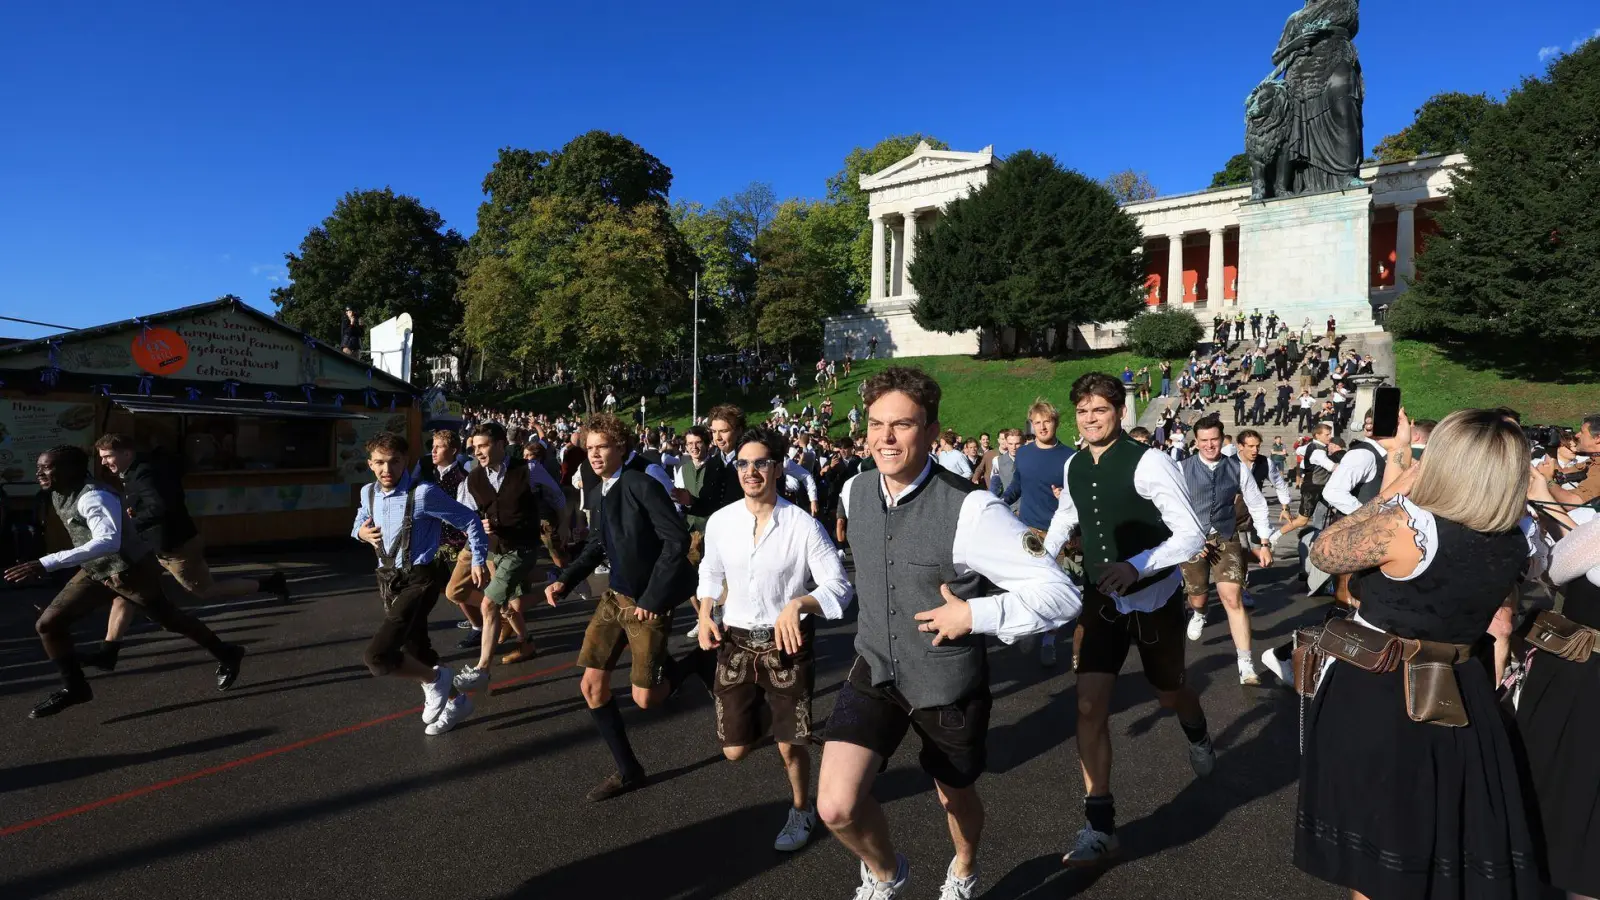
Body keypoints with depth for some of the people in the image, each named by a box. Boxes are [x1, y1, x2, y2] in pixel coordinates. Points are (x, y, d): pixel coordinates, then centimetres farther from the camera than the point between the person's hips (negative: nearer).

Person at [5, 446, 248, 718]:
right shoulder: (58, 495, -2)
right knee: (48, 624, -2)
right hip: (95, 572, 8)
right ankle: (74, 687, 14)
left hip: (133, 571, -8)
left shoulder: (93, 497, -31)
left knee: (170, 620, 9)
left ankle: (227, 655, 31)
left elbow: (108, 541, -48)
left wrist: (46, 564, -54)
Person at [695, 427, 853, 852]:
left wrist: (798, 603, -31)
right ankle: (766, 716, 43)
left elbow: (839, 586, -14)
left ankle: (801, 809, 39)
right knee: (735, 750, 8)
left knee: (790, 746, 7)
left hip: (787, 642, -3)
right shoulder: (720, 521, -4)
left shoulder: (803, 526, -15)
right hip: (735, 641, 3)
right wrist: (705, 615, -1)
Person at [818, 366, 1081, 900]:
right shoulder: (855, 493, -8)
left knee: (955, 798, 23)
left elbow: (1061, 594, -26)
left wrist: (974, 615, -28)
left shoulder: (970, 511, -28)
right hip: (874, 670, 3)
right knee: (836, 807, -12)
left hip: (948, 684, -3)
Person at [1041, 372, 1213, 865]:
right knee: (1089, 705, -7)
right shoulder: (1073, 466, -4)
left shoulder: (1149, 463, -23)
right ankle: (1099, 826, 4)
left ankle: (1198, 735, 60)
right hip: (1101, 600, 4)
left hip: (1155, 598, -4)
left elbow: (1192, 535, -24)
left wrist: (1135, 567, -38)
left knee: (1169, 693, 21)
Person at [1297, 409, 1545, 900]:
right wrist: (1402, 475, 9)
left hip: (1373, 694, -5)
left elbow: (1323, 553, -11)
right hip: (1460, 697, 5)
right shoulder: (1520, 544, -7)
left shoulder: (1404, 526, -26)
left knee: (1374, 827, 16)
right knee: (1450, 827, 25)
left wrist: (1392, 490, -7)